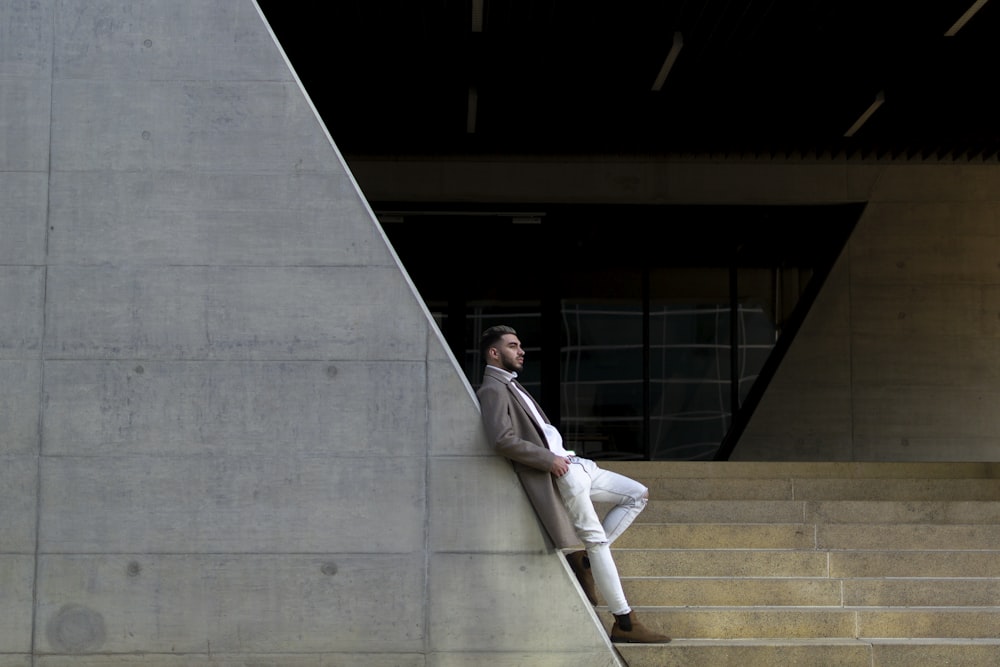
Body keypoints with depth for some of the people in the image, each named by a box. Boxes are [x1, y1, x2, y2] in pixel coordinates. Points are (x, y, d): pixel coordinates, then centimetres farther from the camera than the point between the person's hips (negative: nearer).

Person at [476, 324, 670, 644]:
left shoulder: (510, 386, 23)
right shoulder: (493, 390, -9)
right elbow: (502, 439, -24)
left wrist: (562, 456, 12)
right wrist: (549, 460, -19)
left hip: (571, 464, 10)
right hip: (557, 473, -10)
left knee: (638, 495, 11)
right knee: (597, 540, -12)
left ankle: (584, 559, 4)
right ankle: (624, 623, -7)